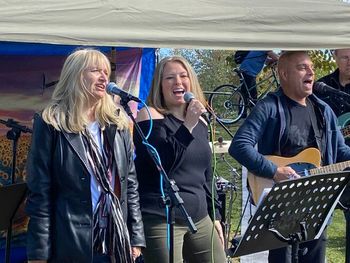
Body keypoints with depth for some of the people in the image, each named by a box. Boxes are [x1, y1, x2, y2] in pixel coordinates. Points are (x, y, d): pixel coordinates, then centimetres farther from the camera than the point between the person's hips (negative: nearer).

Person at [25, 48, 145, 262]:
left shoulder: (118, 123, 9)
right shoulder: (52, 124, -3)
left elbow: (130, 185, 10)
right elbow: (40, 192, -6)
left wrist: (136, 239, 5)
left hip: (116, 244, 4)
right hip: (70, 244, -4)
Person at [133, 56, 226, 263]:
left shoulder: (200, 122, 13)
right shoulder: (150, 116, -5)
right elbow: (163, 164, -18)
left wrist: (215, 216, 16)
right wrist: (188, 126, -20)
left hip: (199, 219, 6)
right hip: (161, 221, -6)